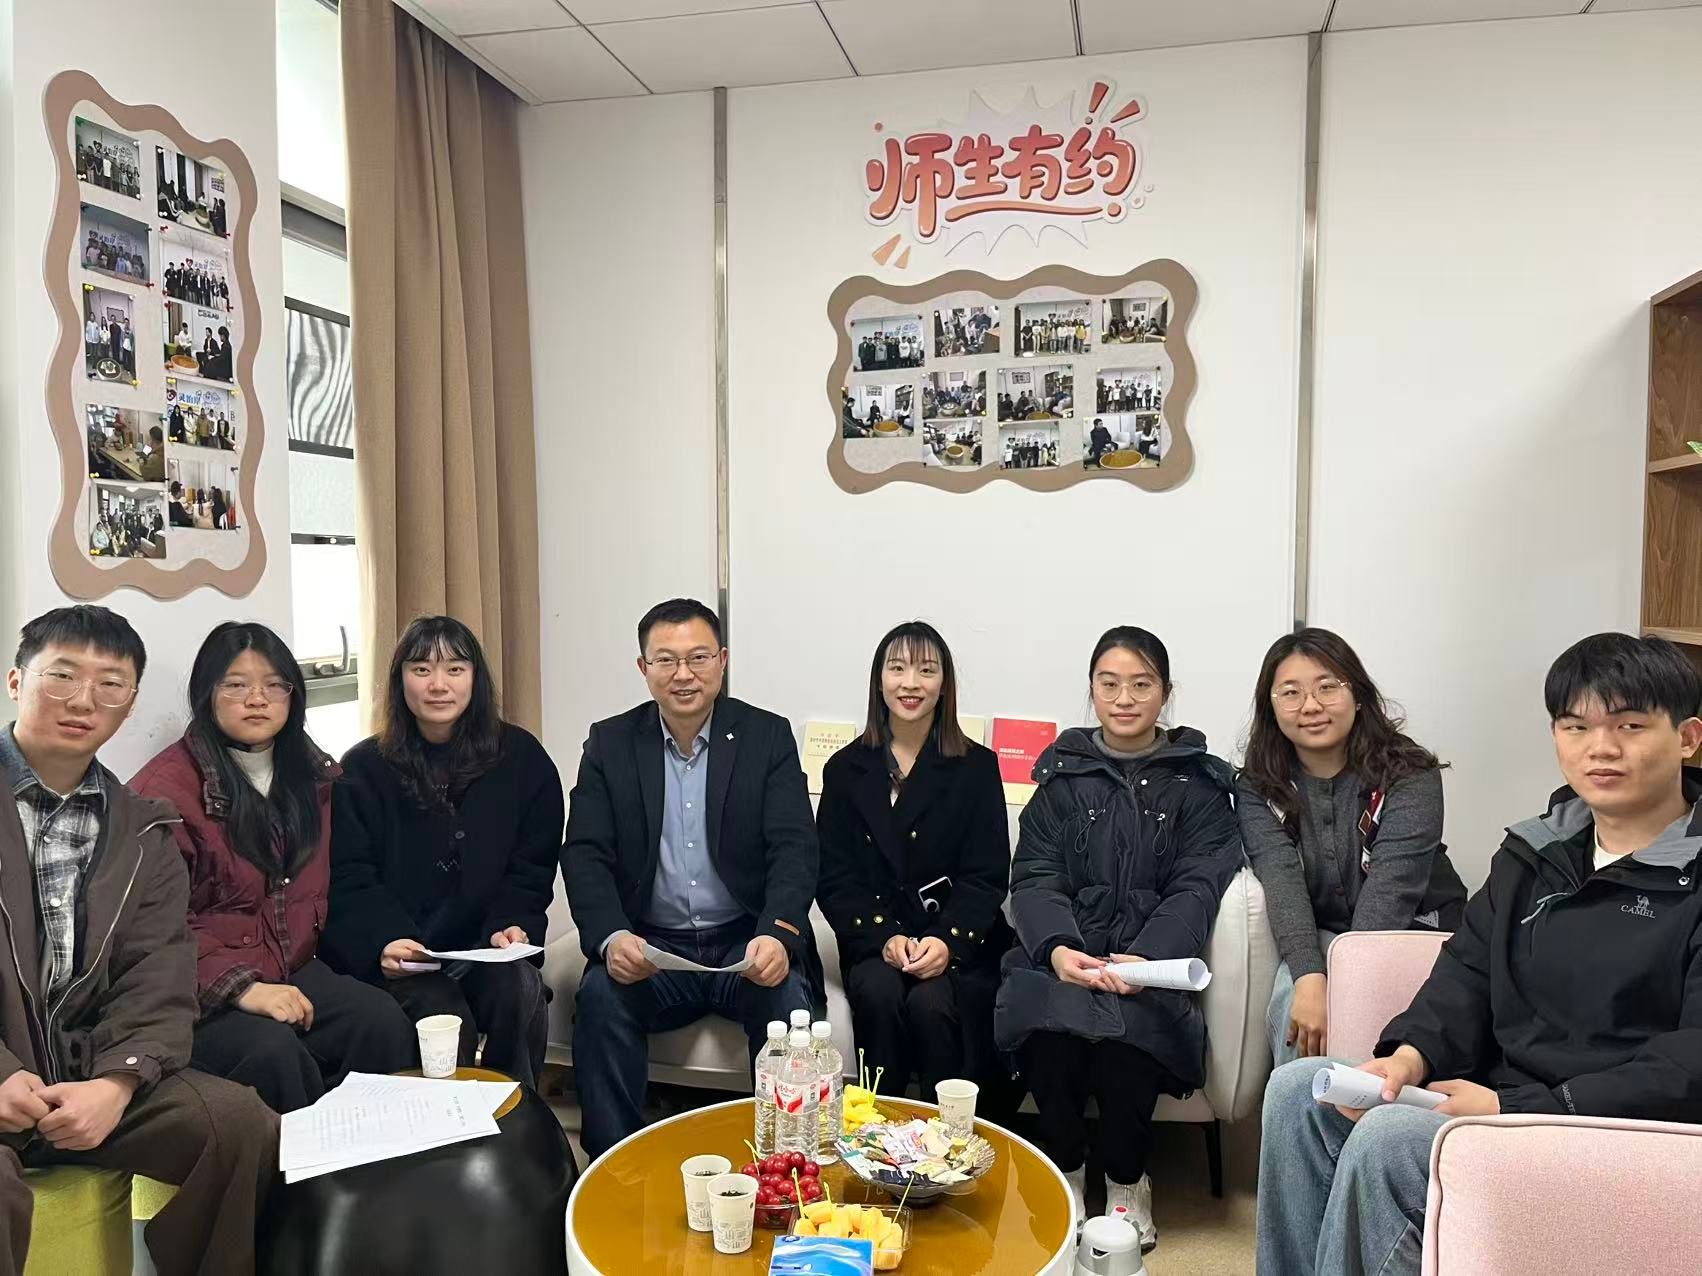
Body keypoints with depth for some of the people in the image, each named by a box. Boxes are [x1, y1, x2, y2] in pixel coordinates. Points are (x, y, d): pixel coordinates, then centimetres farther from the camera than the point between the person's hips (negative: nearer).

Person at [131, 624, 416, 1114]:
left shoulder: (312, 774, 12)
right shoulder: (169, 784, -10)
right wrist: (239, 987, -23)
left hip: (292, 969, 5)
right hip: (200, 991, -5)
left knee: (383, 1021, -23)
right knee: (273, 1051, -33)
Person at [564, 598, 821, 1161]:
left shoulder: (768, 736, 1)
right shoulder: (610, 743, 5)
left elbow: (794, 849, -7)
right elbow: (585, 855, -2)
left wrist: (778, 933, -27)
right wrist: (611, 937, -23)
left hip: (748, 943, -1)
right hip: (649, 946, 1)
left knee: (789, 998, -29)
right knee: (600, 995, -28)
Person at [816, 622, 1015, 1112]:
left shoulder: (976, 767, 4)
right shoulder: (845, 769, 8)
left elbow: (986, 875, -1)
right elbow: (834, 877, 3)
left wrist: (947, 942, -18)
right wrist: (885, 938, -14)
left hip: (960, 942, -1)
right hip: (874, 939, 1)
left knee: (932, 1003, -28)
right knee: (879, 994, -29)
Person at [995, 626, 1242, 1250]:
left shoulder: (1197, 782, 10)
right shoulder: (1062, 773, 14)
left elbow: (1196, 888, -1)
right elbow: (1034, 877, 4)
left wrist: (1145, 958, -20)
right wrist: (1056, 947, -17)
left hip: (1152, 964, -1)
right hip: (1063, 958, 1)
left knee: (1128, 1029, -32)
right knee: (1047, 1015, -31)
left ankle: (1126, 1182, -2)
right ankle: (1066, 1174, -4)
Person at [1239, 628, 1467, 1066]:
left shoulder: (1411, 775, -10)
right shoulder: (1257, 787, -3)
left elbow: (1389, 887, -22)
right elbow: (1280, 877, -19)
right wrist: (1310, 977, -36)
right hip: (1319, 936, 2)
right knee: (1293, 1000, -29)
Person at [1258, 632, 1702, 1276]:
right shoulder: (1536, 850, 14)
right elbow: (1468, 971, 11)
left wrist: (1519, 1108, -23)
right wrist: (1410, 1056, -10)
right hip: (1504, 1095, 7)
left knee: (1386, 1139, -28)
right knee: (1298, 1088, -8)